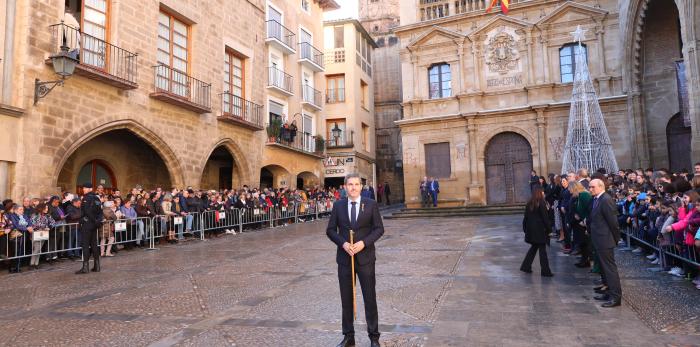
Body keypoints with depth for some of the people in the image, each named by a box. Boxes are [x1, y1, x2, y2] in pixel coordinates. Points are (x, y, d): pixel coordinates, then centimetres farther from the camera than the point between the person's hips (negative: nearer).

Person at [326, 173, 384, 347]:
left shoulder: (371, 204, -1)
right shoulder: (338, 205, 4)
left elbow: (379, 228, -2)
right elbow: (330, 230, 4)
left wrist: (364, 242, -16)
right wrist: (343, 243, -13)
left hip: (365, 257, -2)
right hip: (344, 258, 2)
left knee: (370, 298, 5)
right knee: (346, 299, 10)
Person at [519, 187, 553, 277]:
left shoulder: (529, 203, 7)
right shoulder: (541, 203, -12)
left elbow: (526, 217, 10)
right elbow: (545, 218, -13)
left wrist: (525, 228, 16)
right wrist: (549, 229, -7)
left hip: (531, 229, 7)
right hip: (540, 230, -7)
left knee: (534, 247, 18)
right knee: (542, 249, -2)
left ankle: (526, 266, 19)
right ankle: (545, 271, 2)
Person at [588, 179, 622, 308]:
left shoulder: (606, 200, -18)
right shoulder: (596, 200, 11)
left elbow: (613, 221, -17)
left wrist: (616, 238, -10)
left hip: (605, 240, -10)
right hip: (598, 240, 10)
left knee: (610, 267, -3)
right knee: (604, 267, 17)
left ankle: (615, 297, 3)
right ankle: (610, 292, 28)